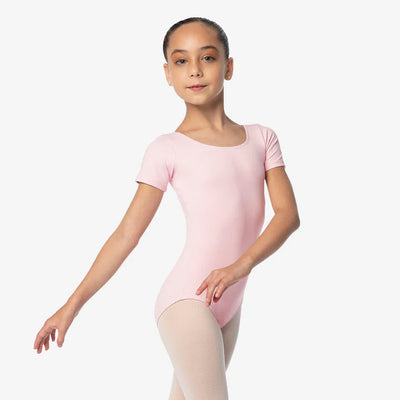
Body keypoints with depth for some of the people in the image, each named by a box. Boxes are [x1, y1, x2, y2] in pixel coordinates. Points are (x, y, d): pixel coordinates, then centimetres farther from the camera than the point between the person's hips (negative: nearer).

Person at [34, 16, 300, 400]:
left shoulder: (261, 138, 7)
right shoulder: (168, 149, -4)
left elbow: (288, 213, -2)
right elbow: (127, 233, -4)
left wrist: (241, 265, -19)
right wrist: (73, 304, -6)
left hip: (228, 305, 5)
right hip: (186, 301, -5)